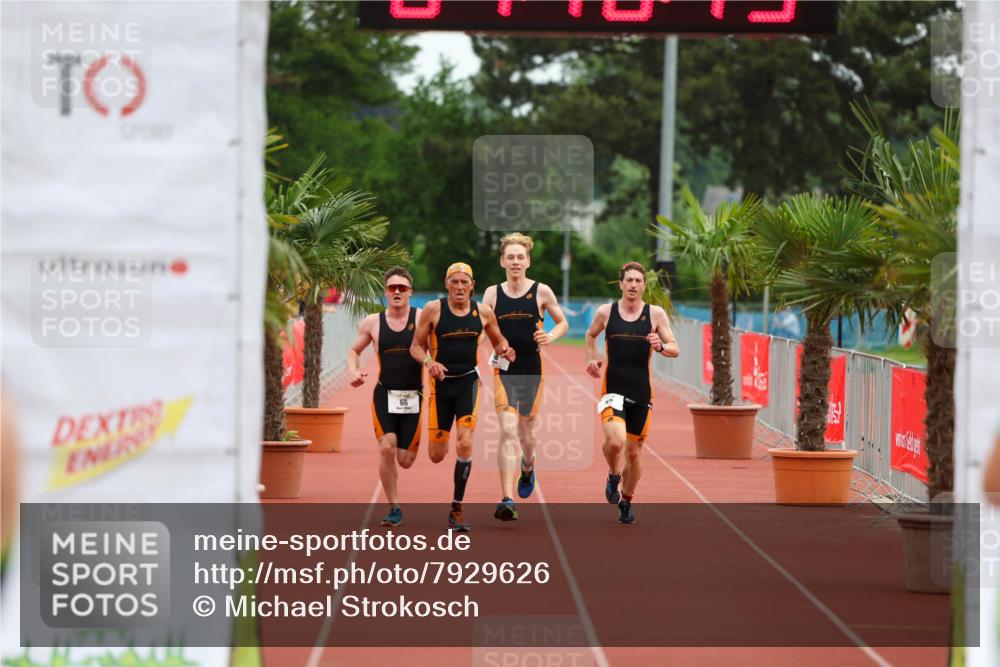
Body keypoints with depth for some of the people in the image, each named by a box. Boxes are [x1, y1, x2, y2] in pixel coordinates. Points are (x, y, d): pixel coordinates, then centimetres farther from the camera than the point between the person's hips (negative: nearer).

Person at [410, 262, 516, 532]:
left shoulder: (483, 312, 0)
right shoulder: (433, 310, -6)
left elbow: (498, 341, 15)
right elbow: (416, 346, -1)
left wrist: (505, 351, -8)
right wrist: (429, 361, -22)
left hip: (469, 381, 0)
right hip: (441, 381, 0)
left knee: (465, 444, -16)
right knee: (436, 455, 3)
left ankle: (457, 509, -4)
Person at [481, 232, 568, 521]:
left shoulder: (541, 292, -2)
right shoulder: (492, 293, 1)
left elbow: (563, 323, 9)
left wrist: (550, 336, -12)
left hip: (532, 371, 1)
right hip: (504, 371, -1)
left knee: (525, 433, 14)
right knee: (508, 431, -15)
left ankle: (528, 467, 51)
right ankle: (507, 500, -19)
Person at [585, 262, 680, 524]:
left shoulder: (656, 314, -1)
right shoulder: (606, 312, 1)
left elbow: (675, 349, 0)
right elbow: (591, 335, 22)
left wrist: (660, 346, -21)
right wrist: (591, 358, 7)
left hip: (642, 391, 1)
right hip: (613, 388, -1)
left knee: (634, 451, 10)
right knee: (615, 441, -25)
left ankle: (626, 500, 32)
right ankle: (613, 475, 8)